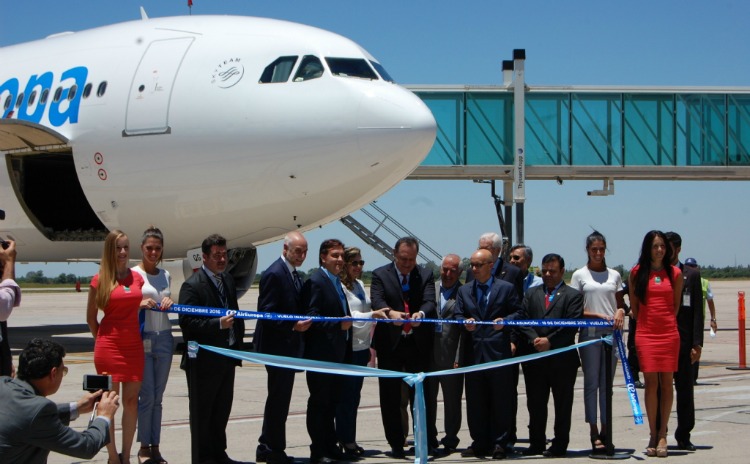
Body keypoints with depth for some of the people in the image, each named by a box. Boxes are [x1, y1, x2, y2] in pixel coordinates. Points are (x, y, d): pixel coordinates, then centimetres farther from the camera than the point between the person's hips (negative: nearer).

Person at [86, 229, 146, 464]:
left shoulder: (137, 277, 8)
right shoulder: (100, 280, -3)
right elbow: (91, 317, 5)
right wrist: (102, 339, 8)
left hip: (134, 346, 4)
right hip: (109, 346, -4)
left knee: (131, 401, 5)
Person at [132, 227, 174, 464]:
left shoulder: (165, 275, 12)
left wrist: (168, 302, -2)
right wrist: (140, 304, -21)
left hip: (164, 338, 5)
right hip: (142, 339, -5)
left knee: (158, 396, 7)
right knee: (147, 395, -6)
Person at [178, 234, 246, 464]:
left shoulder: (228, 279, 11)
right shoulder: (192, 285, -14)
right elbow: (186, 322, -21)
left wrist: (238, 338, 10)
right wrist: (218, 324, -28)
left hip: (227, 356, 8)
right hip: (204, 360, -8)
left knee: (222, 409, 16)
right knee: (201, 411, 4)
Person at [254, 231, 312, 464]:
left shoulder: (294, 274, 14)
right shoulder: (274, 274, -16)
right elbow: (266, 313, -19)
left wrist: (304, 322, 5)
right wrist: (293, 326, -25)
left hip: (288, 346, 10)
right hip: (277, 345, -10)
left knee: (279, 398, 15)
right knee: (279, 397, -5)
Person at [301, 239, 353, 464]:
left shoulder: (336, 282, 16)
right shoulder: (315, 282, -12)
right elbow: (312, 318, -19)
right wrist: (339, 325, -23)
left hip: (338, 353, 9)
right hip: (321, 354, -9)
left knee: (332, 401, 14)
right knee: (319, 401, -2)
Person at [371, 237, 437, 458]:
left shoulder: (425, 275, 7)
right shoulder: (380, 275, 2)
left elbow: (430, 301, -8)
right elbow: (377, 301, -14)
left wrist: (421, 313, -31)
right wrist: (391, 312, -37)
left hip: (418, 343, 1)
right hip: (390, 343, -1)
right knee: (390, 397, 3)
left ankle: (427, 441, 12)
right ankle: (396, 444, 11)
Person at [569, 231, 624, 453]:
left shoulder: (614, 275, 12)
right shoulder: (580, 275, 4)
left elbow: (620, 301, 19)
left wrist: (620, 312, -5)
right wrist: (600, 316, -13)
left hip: (611, 333, 3)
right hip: (589, 334, -3)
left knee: (607, 383, 6)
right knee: (591, 383, -2)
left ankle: (605, 431, 11)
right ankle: (594, 433, 1)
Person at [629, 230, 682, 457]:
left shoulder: (675, 273, 5)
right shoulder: (637, 272, 4)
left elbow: (675, 306, 12)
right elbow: (634, 306, 12)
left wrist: (665, 322, 11)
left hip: (669, 334, 1)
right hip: (645, 334, 0)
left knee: (666, 382, 0)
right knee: (651, 382, -4)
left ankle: (662, 434, 6)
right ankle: (653, 435, 1)